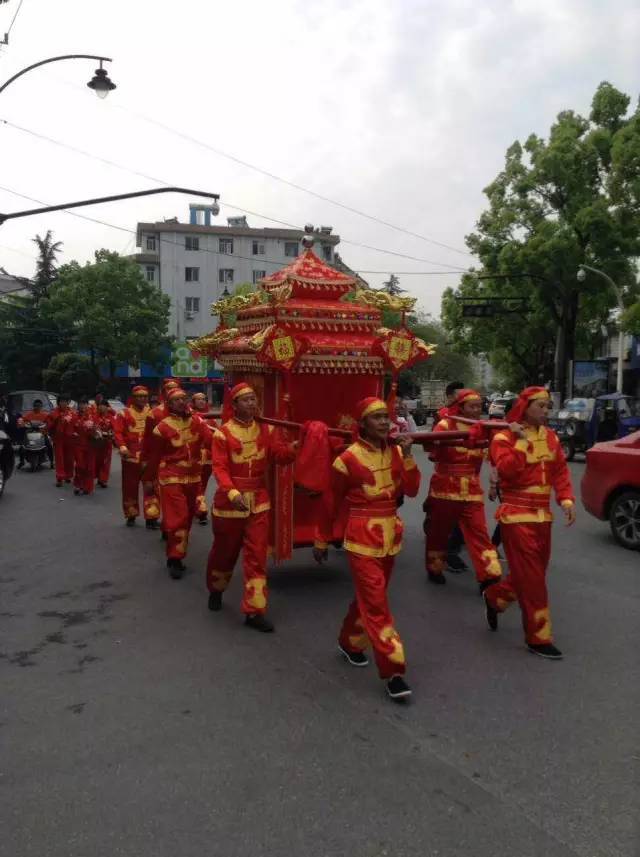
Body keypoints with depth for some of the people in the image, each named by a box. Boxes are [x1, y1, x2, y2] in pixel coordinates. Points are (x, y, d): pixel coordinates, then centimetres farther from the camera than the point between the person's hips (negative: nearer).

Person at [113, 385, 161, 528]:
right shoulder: (124, 414, 3)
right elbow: (118, 432, -6)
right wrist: (122, 447, -21)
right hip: (131, 456, -1)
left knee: (150, 487, -2)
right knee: (130, 487, 9)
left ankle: (151, 517, 1)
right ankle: (131, 515, 24)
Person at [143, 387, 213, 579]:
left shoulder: (197, 422, 2)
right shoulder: (163, 427, -9)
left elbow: (210, 441, -11)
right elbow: (154, 456, -3)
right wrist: (149, 479, 2)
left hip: (193, 477, 5)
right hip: (171, 478, -5)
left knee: (188, 517, 14)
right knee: (177, 518, -11)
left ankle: (177, 554, 30)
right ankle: (174, 559, -1)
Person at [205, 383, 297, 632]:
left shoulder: (265, 429, 3)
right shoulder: (223, 432, -9)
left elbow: (279, 456, -7)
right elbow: (219, 468, -15)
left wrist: (294, 447, -28)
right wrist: (232, 493, -31)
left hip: (259, 500, 3)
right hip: (230, 499, -2)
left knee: (257, 555, 0)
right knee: (225, 550, 16)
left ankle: (254, 610, 7)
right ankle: (216, 590, 45)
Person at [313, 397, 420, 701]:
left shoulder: (396, 452, 2)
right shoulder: (349, 458, -12)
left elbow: (412, 490, -5)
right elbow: (332, 503, -3)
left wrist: (408, 456, -15)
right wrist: (322, 541, 4)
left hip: (390, 534, 6)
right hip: (362, 536, -6)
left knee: (369, 596, 18)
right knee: (376, 602, -8)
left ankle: (349, 642, 41)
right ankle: (392, 671, -4)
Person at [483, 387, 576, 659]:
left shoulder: (550, 436, 9)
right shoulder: (504, 437, -10)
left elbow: (560, 470, 8)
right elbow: (506, 471, -24)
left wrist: (567, 499, -5)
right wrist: (522, 441, -22)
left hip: (542, 514, 7)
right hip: (517, 515, -7)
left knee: (534, 572, 15)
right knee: (531, 578, -4)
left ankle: (494, 597, 39)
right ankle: (538, 638, 7)